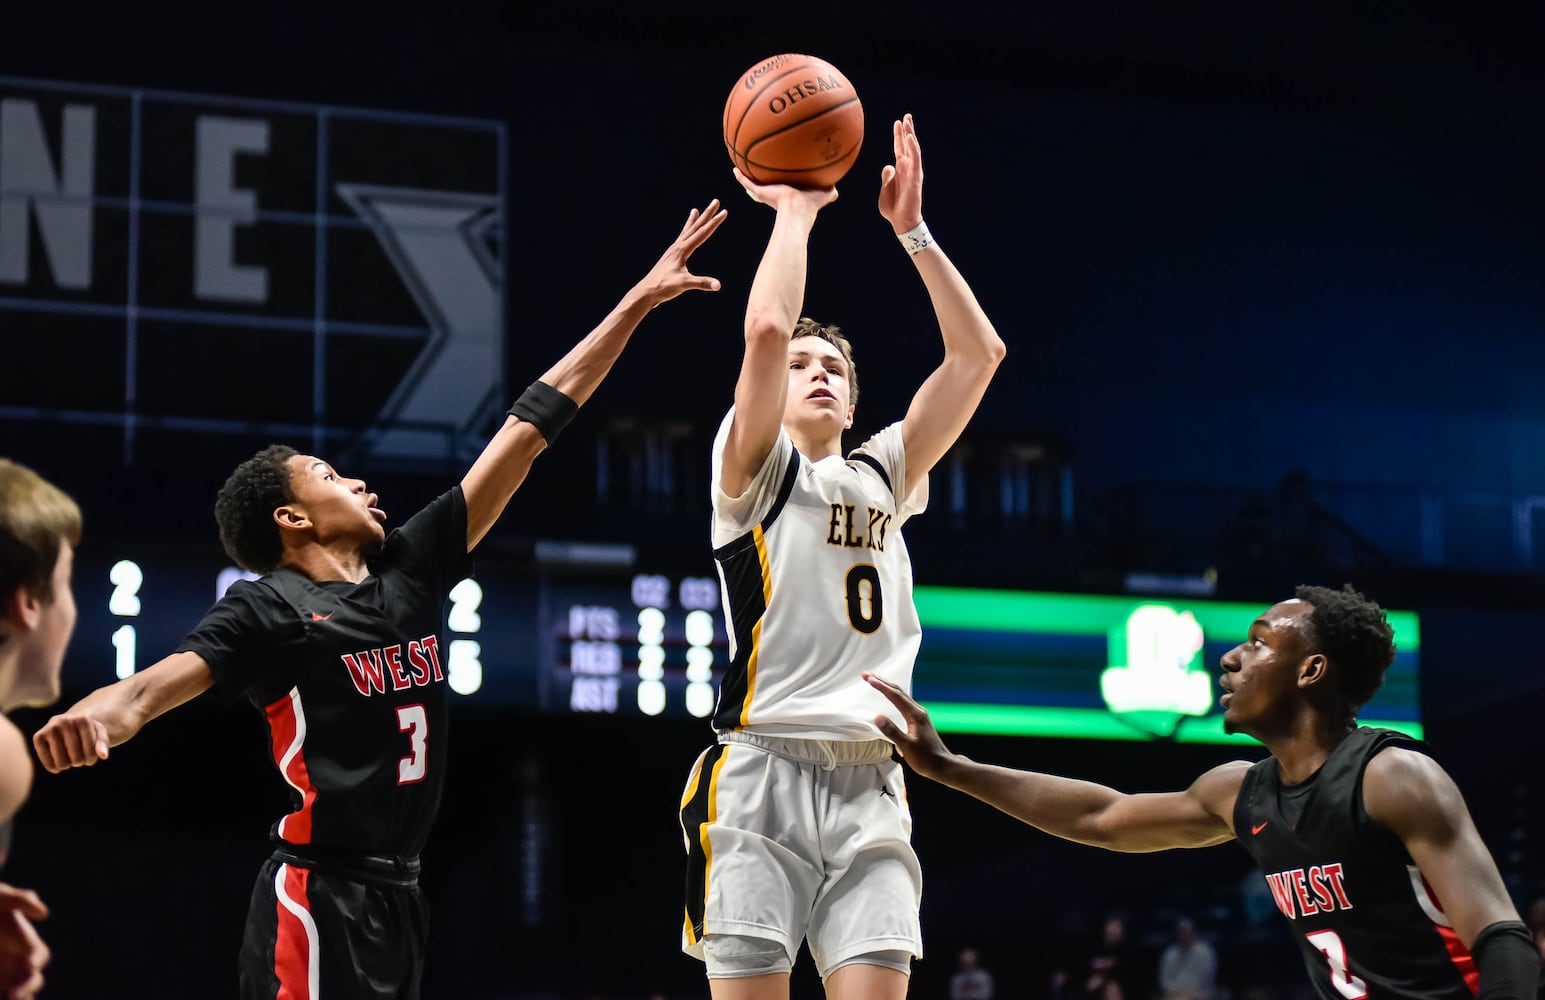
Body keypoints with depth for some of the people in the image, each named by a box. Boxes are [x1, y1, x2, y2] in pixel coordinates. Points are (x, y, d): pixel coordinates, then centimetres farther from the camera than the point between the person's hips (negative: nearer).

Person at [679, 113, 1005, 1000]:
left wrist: (912, 228, 10)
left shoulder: (884, 475, 22)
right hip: (763, 770, -4)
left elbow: (979, 352, 14)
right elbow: (767, 330, -11)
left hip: (871, 784, 4)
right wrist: (795, 211, 2)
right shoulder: (757, 469, 7)